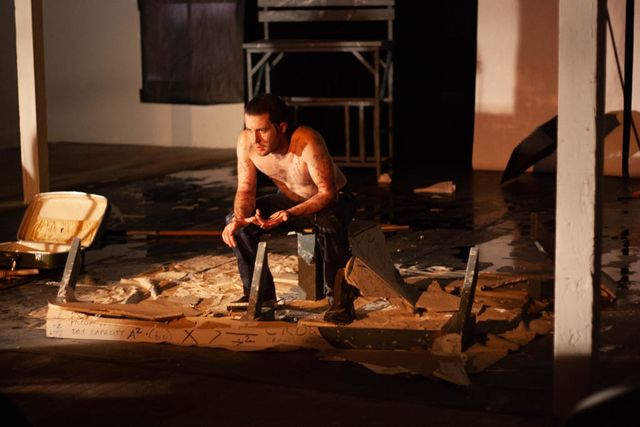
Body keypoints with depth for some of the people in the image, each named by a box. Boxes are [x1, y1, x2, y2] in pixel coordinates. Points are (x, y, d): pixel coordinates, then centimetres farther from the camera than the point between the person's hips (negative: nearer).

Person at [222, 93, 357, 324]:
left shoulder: (307, 143, -37)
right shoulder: (246, 142, -21)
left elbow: (328, 192, -32)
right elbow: (245, 189, -11)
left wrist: (291, 214, -47)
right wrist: (240, 217, -33)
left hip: (332, 199, -6)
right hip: (290, 199, 6)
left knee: (328, 224, -40)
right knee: (234, 221, -13)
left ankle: (340, 297, -20)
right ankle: (259, 291, 5)